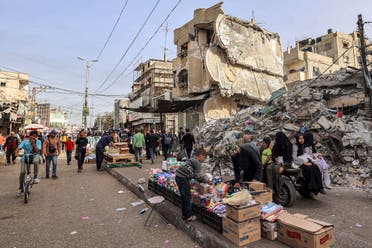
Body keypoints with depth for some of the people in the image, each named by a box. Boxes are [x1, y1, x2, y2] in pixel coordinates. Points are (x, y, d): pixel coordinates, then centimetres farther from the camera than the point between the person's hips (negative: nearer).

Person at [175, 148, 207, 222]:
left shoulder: (191, 159, 18)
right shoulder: (197, 163, -9)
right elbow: (197, 176, -13)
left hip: (178, 176, 9)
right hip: (183, 179, -9)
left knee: (183, 196, 19)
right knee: (188, 197, 4)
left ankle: (184, 214, 30)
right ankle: (188, 216, 13)